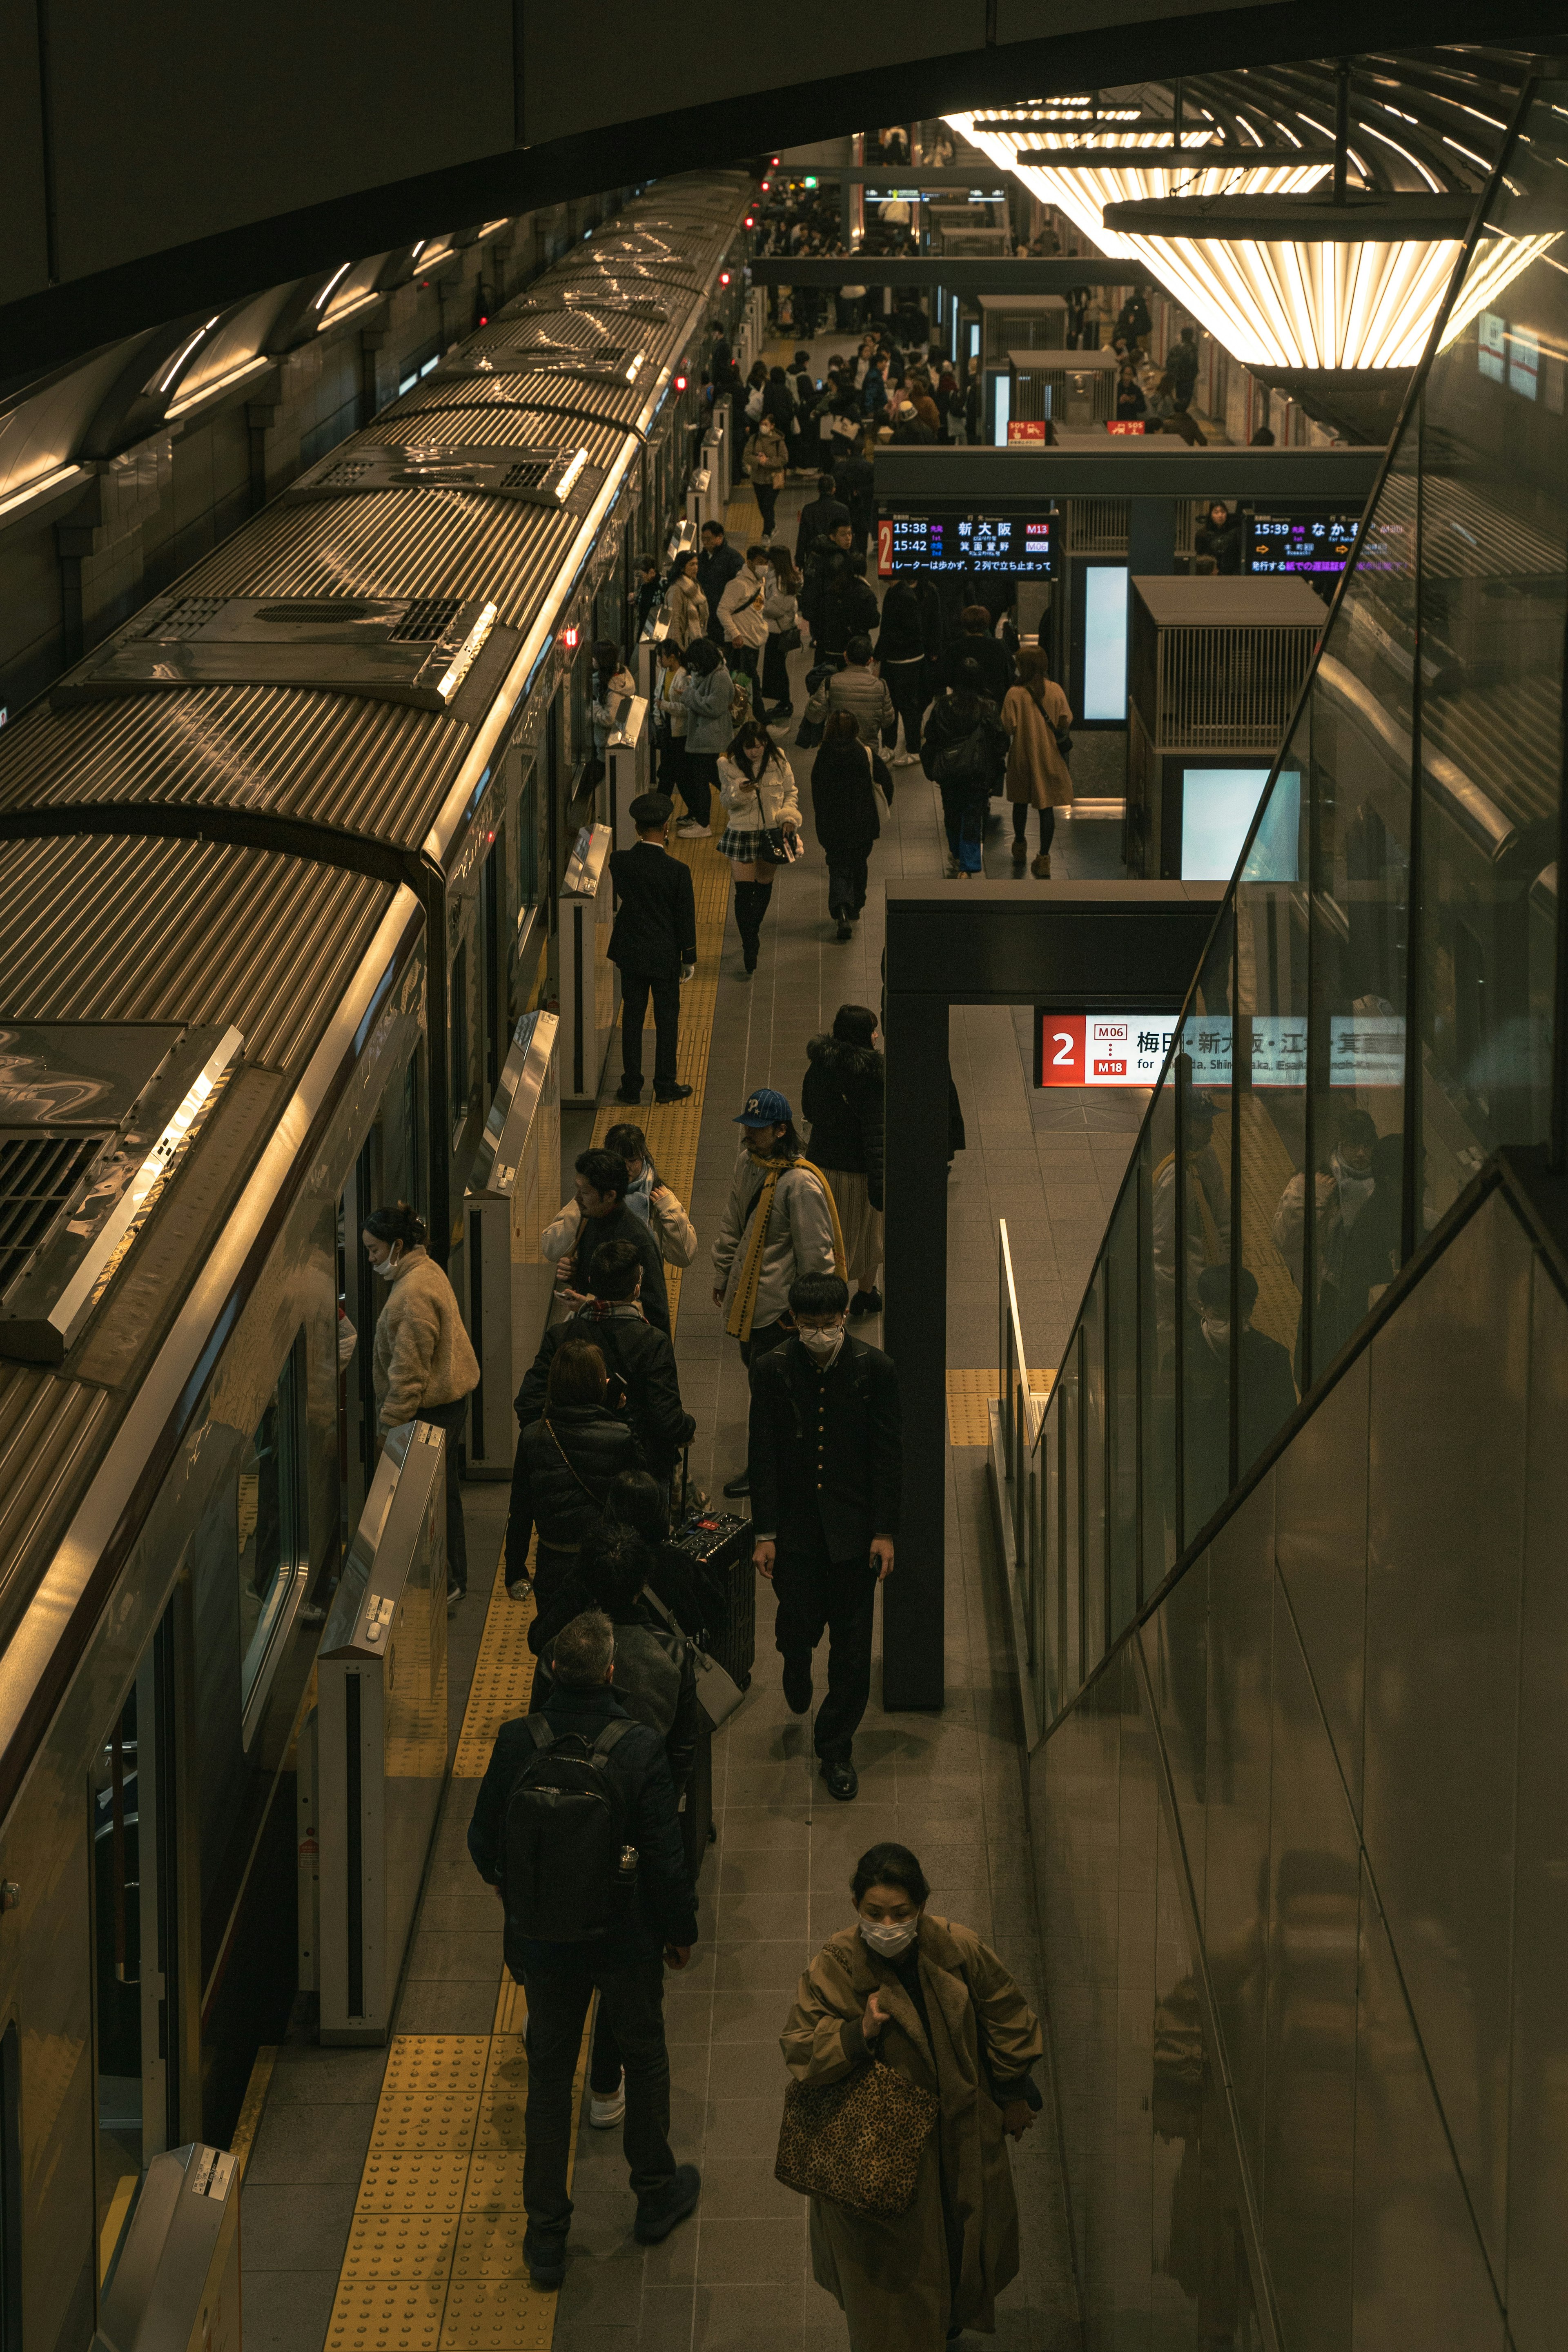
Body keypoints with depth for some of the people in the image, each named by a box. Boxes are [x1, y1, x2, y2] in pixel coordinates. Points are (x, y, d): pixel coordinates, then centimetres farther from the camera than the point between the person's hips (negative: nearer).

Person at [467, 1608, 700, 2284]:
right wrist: (681, 1931, 2)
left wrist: (503, 1883, 22)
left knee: (548, 2076, 14)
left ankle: (546, 2237, 19)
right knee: (644, 2059, 22)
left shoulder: (516, 1745, -16)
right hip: (625, 1941, -2)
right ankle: (656, 2195, 39)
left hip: (543, 1941, 2)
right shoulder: (639, 1752, -23)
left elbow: (483, 1840, -1)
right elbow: (666, 1860, -16)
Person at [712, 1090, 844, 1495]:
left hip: (779, 1304, -8)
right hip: (746, 1292, 8)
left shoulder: (802, 1184, -25)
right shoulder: (747, 1163, 1)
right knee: (753, 1366, 20)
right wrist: (722, 1277, 20)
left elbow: (815, 1253, -19)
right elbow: (731, 1226, 15)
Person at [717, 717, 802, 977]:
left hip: (771, 832, 2)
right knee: (744, 890, -8)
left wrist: (789, 818, -10)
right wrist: (739, 793, -25)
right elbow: (726, 801, -3)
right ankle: (748, 946, -3)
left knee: (764, 887, 15)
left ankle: (754, 929, 40)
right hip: (741, 835, -2)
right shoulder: (729, 765, -9)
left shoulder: (778, 763, -6)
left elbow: (791, 793, 5)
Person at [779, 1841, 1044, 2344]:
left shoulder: (958, 1949, -18)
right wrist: (857, 2034, -38)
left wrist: (1014, 2095, 8)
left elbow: (1006, 2020, -2)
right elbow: (798, 2051, -21)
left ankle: (950, 2318, 57)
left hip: (960, 2133, 4)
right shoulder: (835, 1968, -25)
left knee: (962, 2236, 27)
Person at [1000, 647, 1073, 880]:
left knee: (1021, 802, 21)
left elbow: (1009, 728, -14)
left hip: (1022, 755, -1)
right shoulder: (1055, 691, -7)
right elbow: (1066, 723, -4)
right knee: (1046, 807, 3)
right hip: (1049, 756, 1)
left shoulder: (1015, 694, -15)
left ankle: (1020, 849, 39)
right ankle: (1043, 861, -1)